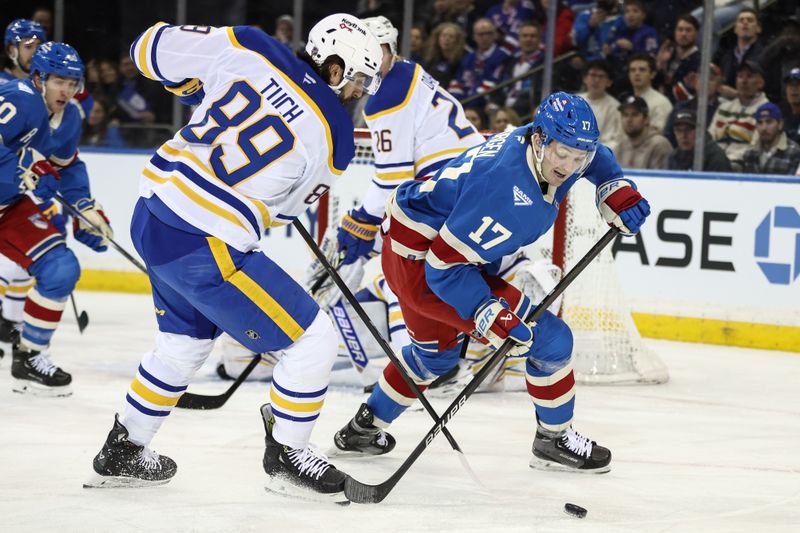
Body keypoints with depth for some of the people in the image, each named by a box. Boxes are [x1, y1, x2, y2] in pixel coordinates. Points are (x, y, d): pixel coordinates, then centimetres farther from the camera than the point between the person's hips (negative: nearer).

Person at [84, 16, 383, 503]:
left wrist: (198, 86, 21)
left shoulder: (248, 48, -2)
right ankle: (285, 454, 18)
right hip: (204, 247, -8)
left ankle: (123, 450, 41)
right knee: (313, 339, 5)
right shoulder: (334, 138, -10)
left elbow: (152, 49, 5)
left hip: (151, 216, 8)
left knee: (187, 338, 31)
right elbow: (284, 205, 5)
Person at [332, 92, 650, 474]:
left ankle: (364, 428, 47)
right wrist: (491, 318, -33)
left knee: (437, 350, 33)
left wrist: (615, 188, 3)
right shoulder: (510, 193, -33)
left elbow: (592, 155, 19)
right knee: (550, 338, -9)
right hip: (420, 263, -10)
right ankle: (554, 441, 9)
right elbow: (445, 265, -30)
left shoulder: (543, 145, -7)